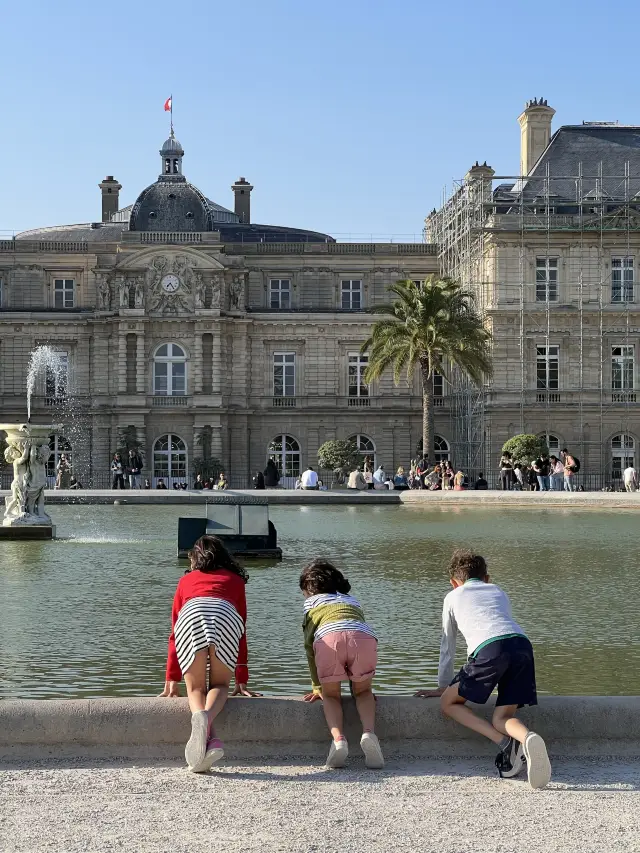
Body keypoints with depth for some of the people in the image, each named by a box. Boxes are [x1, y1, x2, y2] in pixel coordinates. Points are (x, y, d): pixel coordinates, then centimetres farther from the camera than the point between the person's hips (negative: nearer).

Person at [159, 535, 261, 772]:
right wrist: (241, 681, 40)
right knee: (220, 685, 16)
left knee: (196, 688, 12)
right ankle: (208, 716, -19)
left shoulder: (186, 580, 39)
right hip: (227, 615, 0)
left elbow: (174, 632, 39)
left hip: (191, 616, 0)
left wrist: (172, 681, 42)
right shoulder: (235, 580, 39)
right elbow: (242, 632, 37)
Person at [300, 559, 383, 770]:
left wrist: (317, 687, 31)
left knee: (331, 695, 17)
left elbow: (309, 645, 26)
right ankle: (369, 732, -7)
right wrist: (356, 679, 52)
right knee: (363, 691, 22)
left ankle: (338, 738, -11)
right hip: (365, 637, 2)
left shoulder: (311, 603, 33)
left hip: (329, 637, -2)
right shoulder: (352, 601, 42)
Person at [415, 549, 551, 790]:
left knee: (450, 702, 13)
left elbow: (447, 647, 34)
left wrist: (443, 687, 46)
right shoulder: (499, 593, 37)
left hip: (489, 649, -4)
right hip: (522, 644, 4)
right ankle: (528, 738, -27)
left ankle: (506, 743, -7)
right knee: (501, 718, 10)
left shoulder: (453, 597, 29)